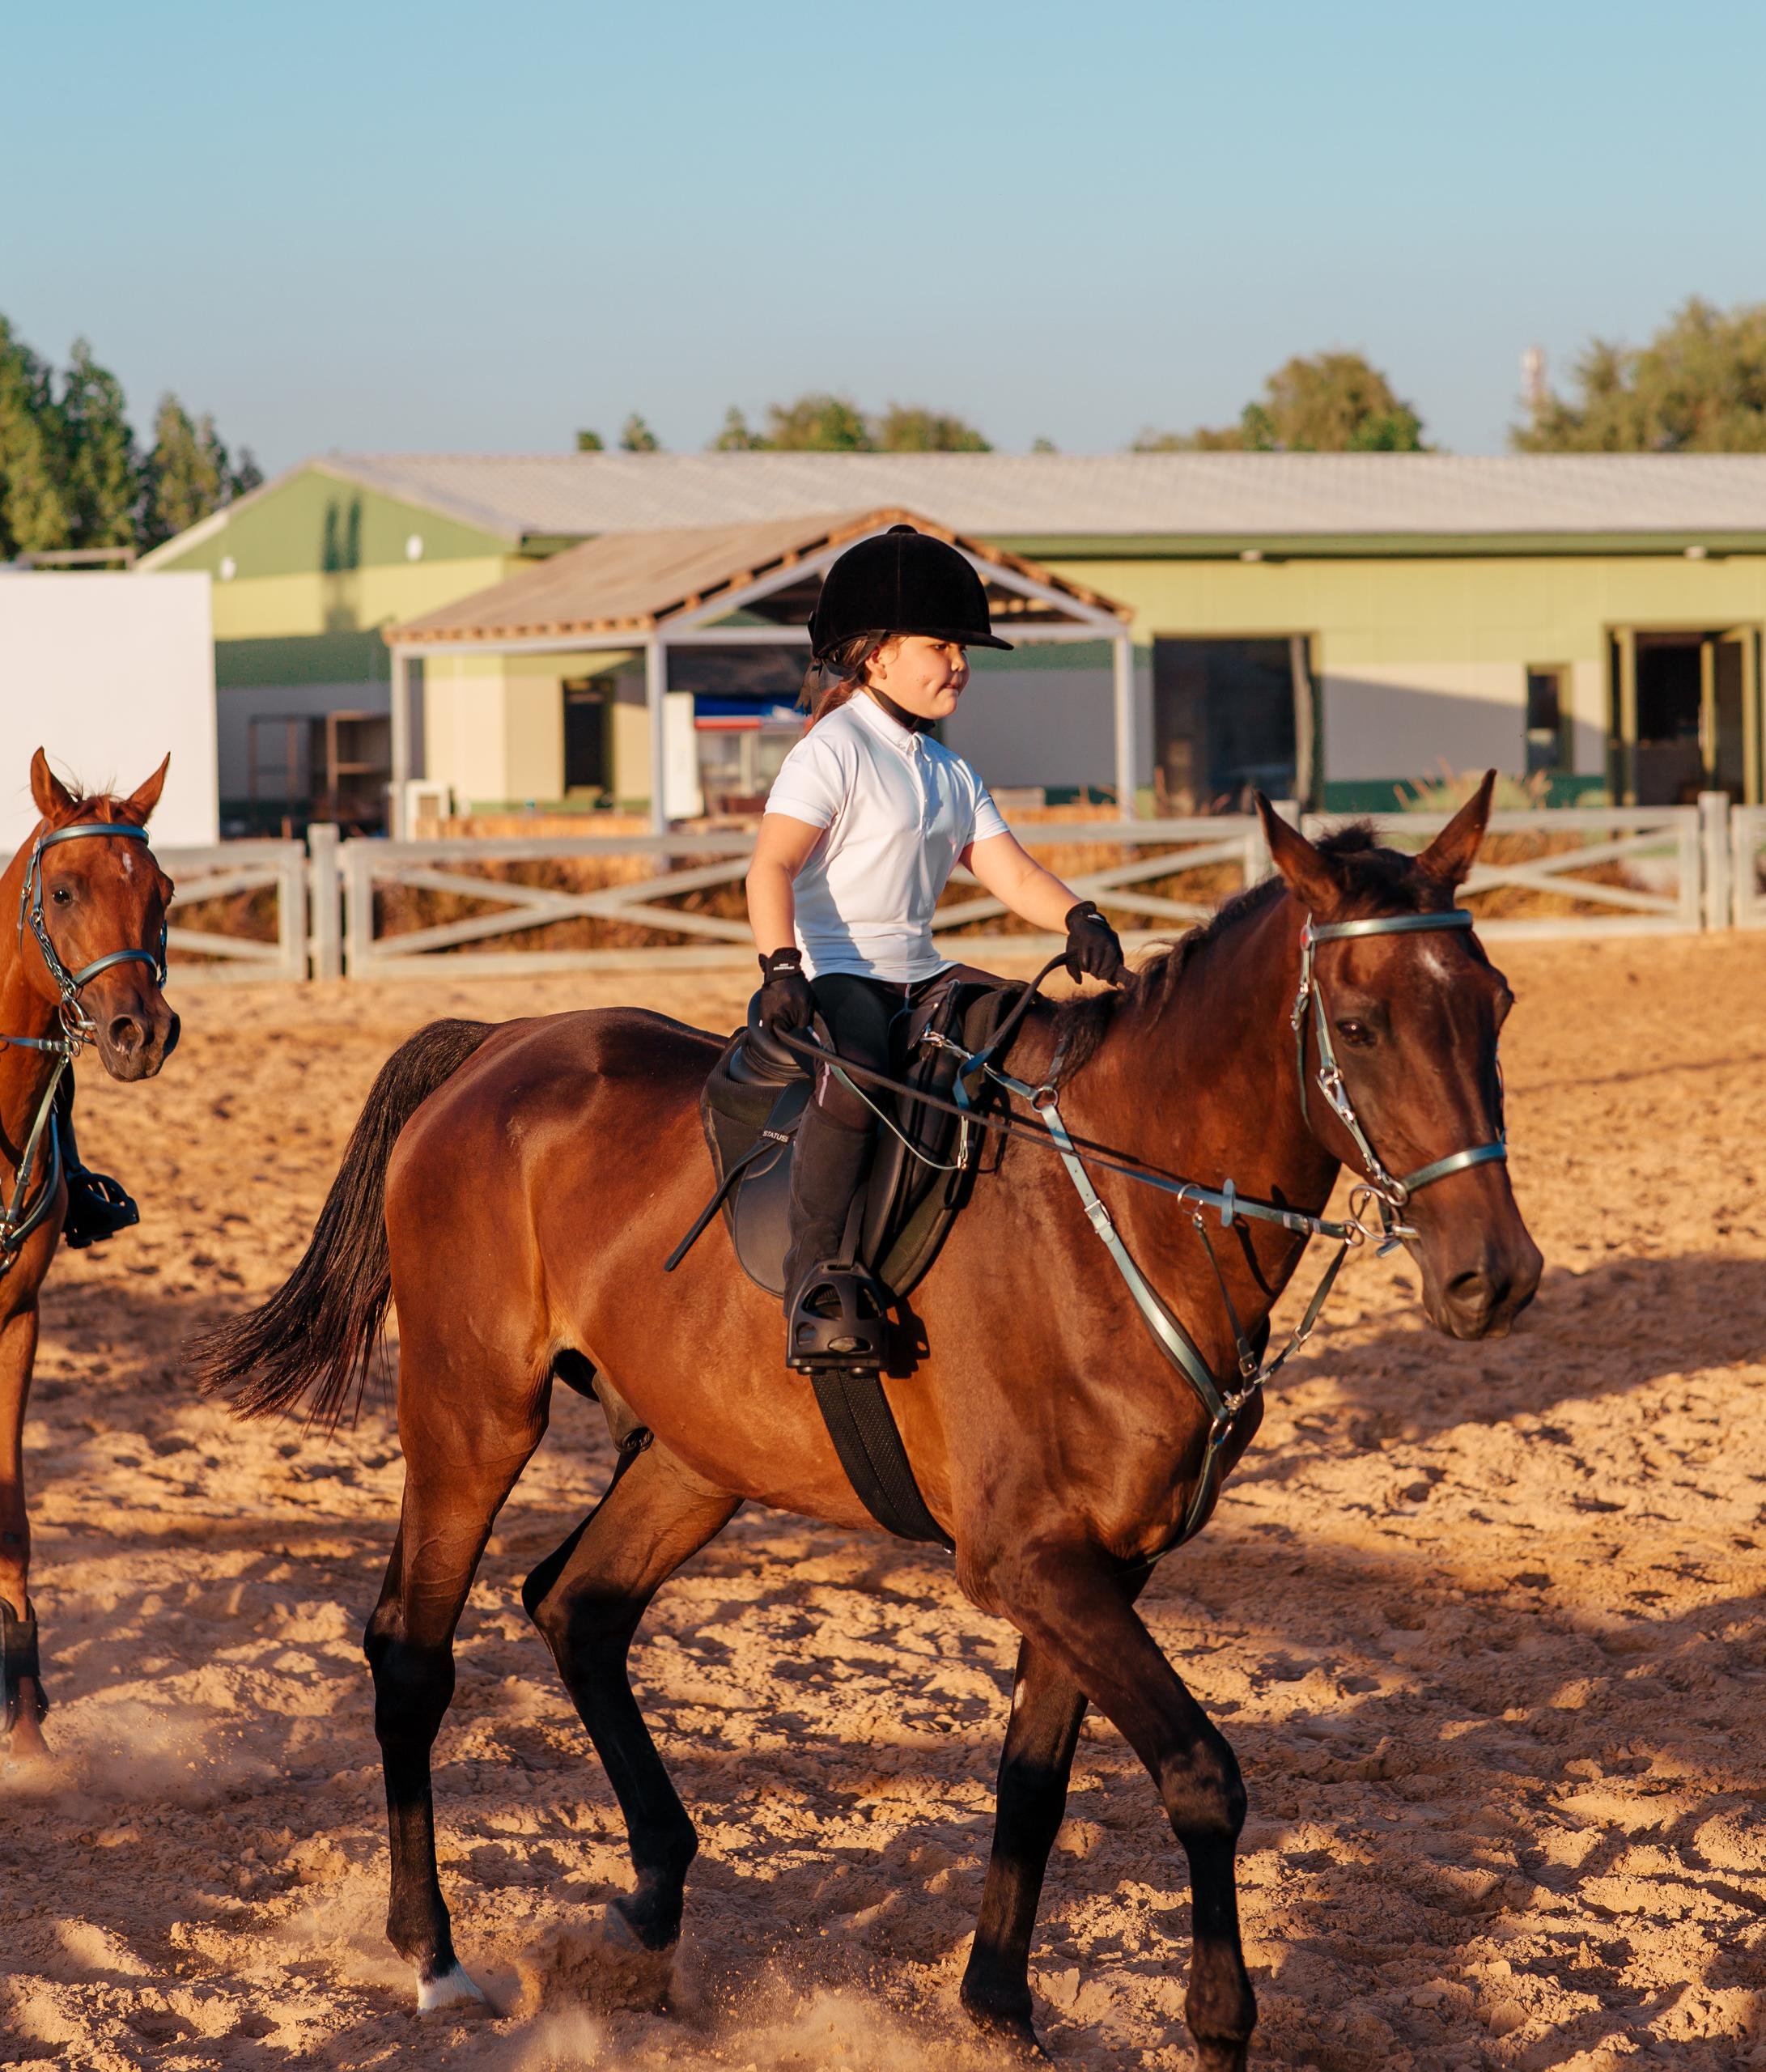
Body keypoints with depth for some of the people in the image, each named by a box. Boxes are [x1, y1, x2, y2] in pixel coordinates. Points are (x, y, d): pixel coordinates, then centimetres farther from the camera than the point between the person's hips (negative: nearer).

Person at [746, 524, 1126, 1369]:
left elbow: (1007, 869, 8)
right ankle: (817, 1275, -34)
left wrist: (1077, 920, -13)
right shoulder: (833, 752, -7)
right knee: (855, 1072, -37)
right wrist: (781, 968, -32)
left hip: (918, 976, 8)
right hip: (829, 970, -8)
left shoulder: (952, 775, 18)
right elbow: (772, 867, -17)